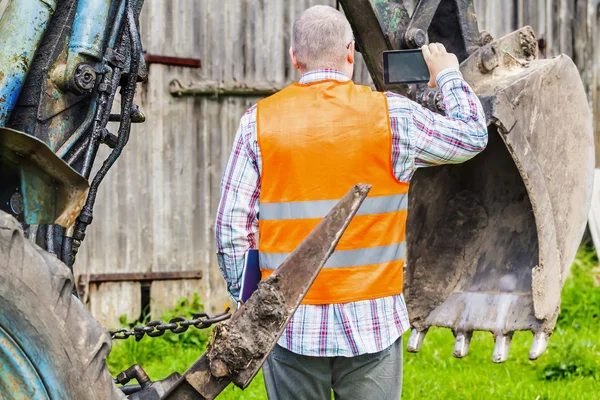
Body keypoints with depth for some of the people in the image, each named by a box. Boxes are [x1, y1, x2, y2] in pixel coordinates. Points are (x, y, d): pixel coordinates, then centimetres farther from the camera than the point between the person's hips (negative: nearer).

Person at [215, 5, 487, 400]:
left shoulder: (260, 120, -1)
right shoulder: (390, 115, -4)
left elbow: (232, 228, -1)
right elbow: (472, 137, 10)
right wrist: (448, 76, 27)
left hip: (290, 326, 1)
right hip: (371, 323, -1)